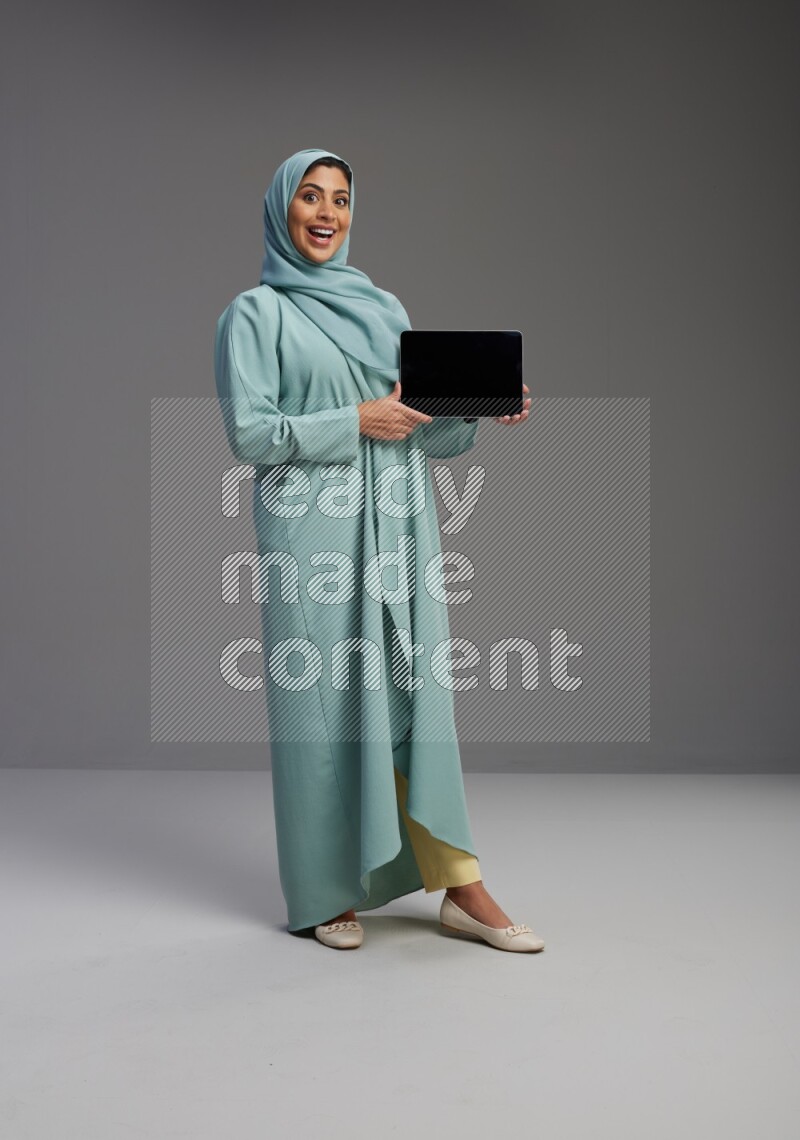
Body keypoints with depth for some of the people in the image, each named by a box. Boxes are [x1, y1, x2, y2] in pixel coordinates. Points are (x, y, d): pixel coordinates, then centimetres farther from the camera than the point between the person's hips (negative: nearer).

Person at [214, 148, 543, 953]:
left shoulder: (384, 306, 18)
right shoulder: (255, 313, 4)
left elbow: (424, 427, 16)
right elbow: (249, 434, -7)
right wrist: (358, 421, -14)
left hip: (397, 526, 4)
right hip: (313, 532, -4)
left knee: (417, 696, 2)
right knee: (322, 702, -1)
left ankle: (459, 887, 6)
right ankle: (326, 894, 12)